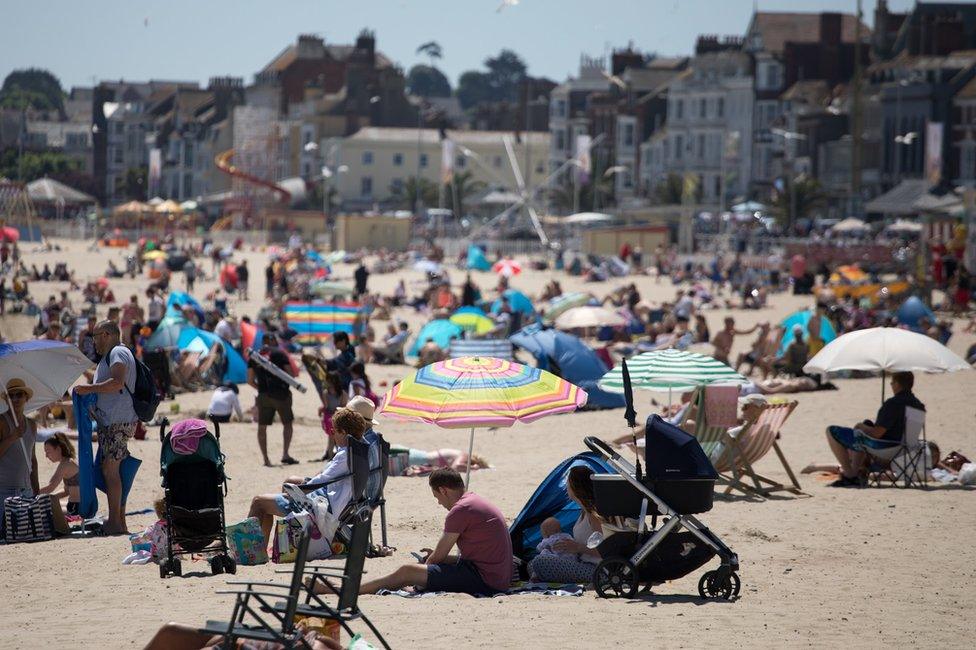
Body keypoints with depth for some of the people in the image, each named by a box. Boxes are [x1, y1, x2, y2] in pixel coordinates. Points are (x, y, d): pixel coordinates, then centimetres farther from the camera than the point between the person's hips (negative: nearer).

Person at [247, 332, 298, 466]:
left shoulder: (254, 357, 8)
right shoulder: (279, 353, -2)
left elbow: (250, 381, 6)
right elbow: (290, 374, -5)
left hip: (263, 395, 3)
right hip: (281, 394, -3)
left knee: (262, 427, 8)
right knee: (287, 423, 11)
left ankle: (266, 459, 2)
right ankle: (285, 455, 1)